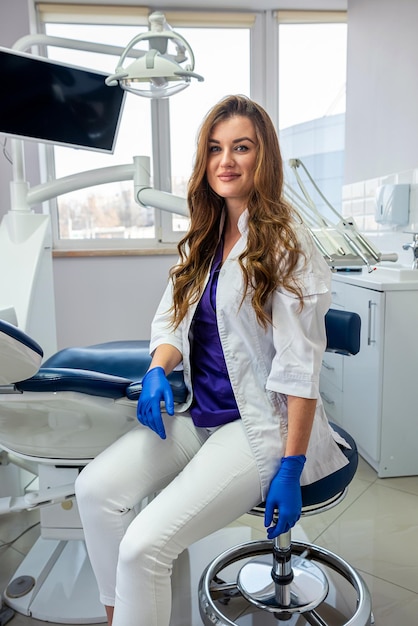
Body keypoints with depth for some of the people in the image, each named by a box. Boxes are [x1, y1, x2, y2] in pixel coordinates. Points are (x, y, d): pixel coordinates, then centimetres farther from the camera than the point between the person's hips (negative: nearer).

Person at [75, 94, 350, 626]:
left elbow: (301, 365, -15)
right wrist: (158, 371, -10)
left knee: (145, 544, -18)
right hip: (197, 414, 7)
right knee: (95, 486, -10)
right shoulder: (204, 238, 10)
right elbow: (171, 320, 11)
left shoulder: (285, 242, -12)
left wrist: (291, 467, -16)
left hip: (260, 425, -6)